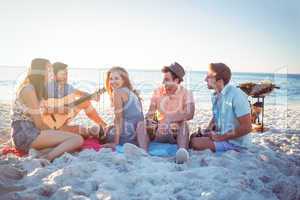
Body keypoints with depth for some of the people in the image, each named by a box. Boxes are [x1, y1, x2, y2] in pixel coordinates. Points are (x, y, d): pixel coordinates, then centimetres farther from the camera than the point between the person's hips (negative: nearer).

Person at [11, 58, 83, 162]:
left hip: (28, 132, 10)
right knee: (77, 139, -18)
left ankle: (38, 155, -9)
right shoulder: (29, 89, -10)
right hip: (25, 134, -10)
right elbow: (38, 123, -13)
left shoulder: (32, 88, 19)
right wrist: (52, 132, 2)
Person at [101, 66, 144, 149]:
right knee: (110, 128, 32)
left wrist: (115, 143, -11)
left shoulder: (118, 92, -10)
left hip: (127, 136, -8)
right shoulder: (132, 92, 14)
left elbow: (118, 118, -13)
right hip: (138, 135, 8)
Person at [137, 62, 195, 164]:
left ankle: (183, 152, -54)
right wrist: (149, 120, -21)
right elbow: (150, 112, 3)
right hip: (159, 132, 3)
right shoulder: (158, 91, 6)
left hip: (177, 134, -3)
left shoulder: (186, 93, -5)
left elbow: (190, 114, -22)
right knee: (141, 125, -19)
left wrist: (169, 118, -28)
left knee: (184, 125, -32)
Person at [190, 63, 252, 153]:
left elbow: (246, 127, -22)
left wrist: (221, 137, -19)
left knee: (195, 142, -22)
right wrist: (208, 130, 2)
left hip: (234, 141, -9)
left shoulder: (236, 96, -21)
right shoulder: (216, 96, 5)